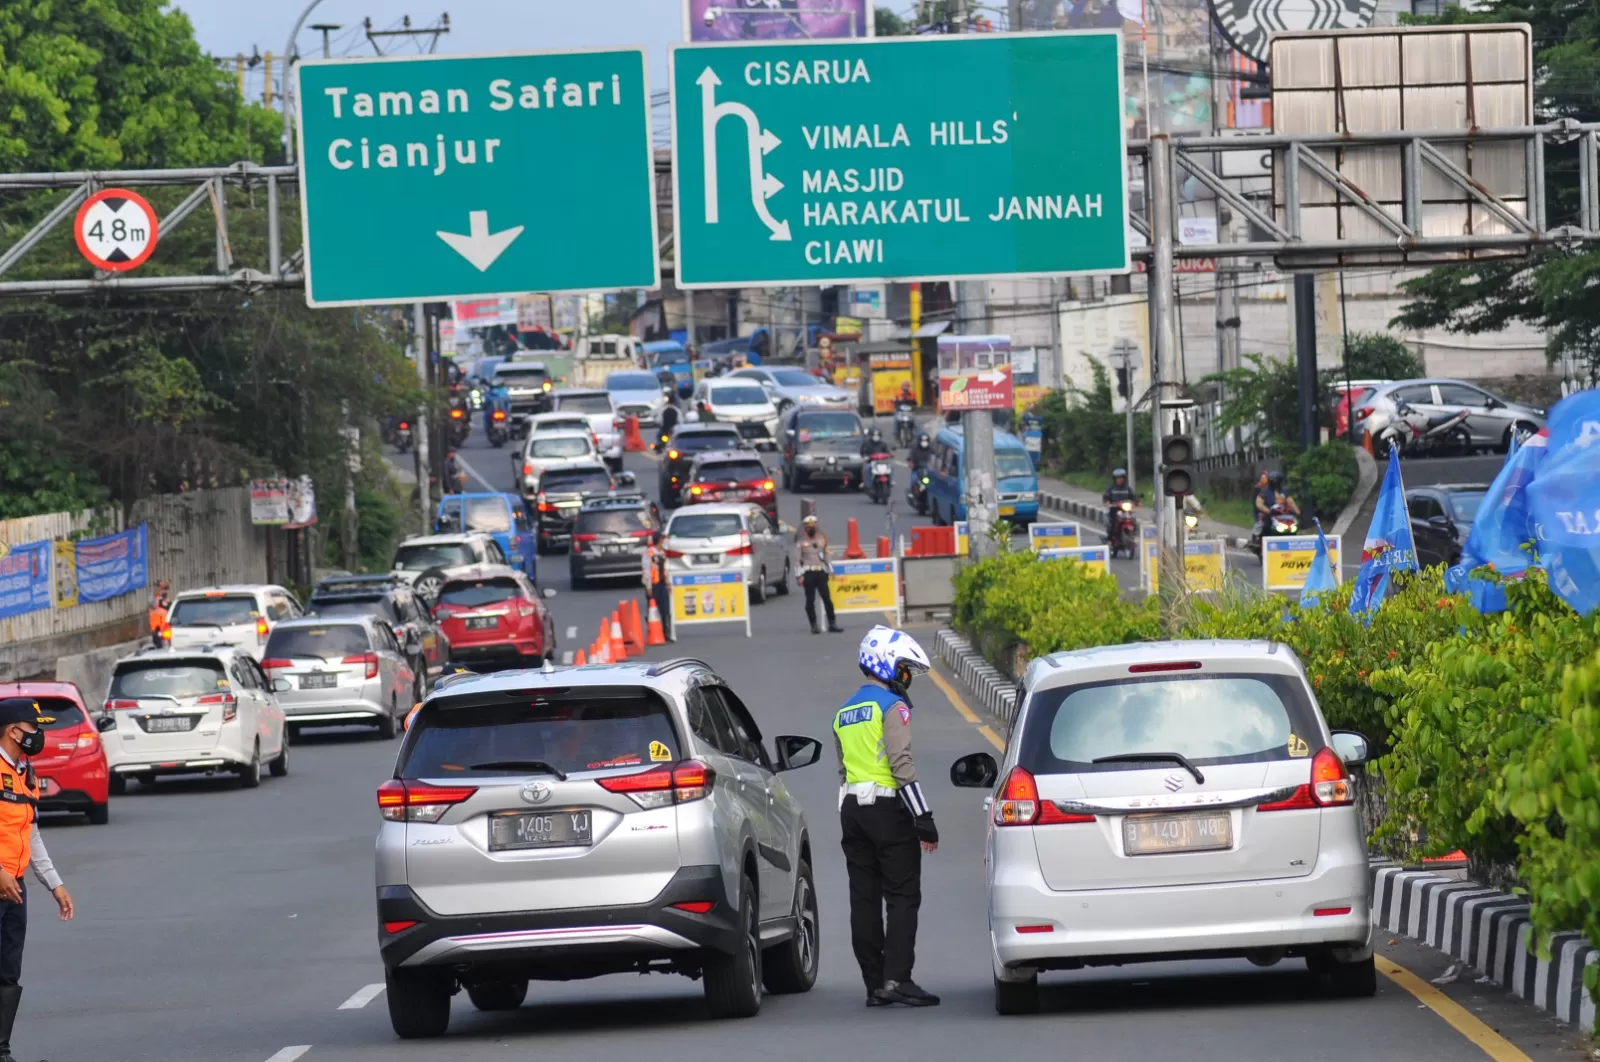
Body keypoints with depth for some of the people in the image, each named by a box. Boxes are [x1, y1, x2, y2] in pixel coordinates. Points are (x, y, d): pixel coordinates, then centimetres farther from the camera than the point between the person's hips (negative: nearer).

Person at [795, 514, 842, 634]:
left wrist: (830, 570, 18)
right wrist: (799, 576, -9)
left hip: (821, 572, 3)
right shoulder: (801, 542, 2)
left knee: (827, 598, -3)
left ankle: (832, 623, 0)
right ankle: (814, 625, 5)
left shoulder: (822, 540, 14)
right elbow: (797, 560, -2)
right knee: (810, 600, 0)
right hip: (808, 573, -3)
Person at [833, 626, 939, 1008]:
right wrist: (924, 819, -16)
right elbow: (902, 765, -16)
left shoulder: (844, 713, 17)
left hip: (852, 809, 7)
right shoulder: (891, 706, -8)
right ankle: (896, 978, -16)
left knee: (864, 900, 6)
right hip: (888, 808, -7)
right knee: (903, 898, -6)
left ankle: (874, 984, 6)